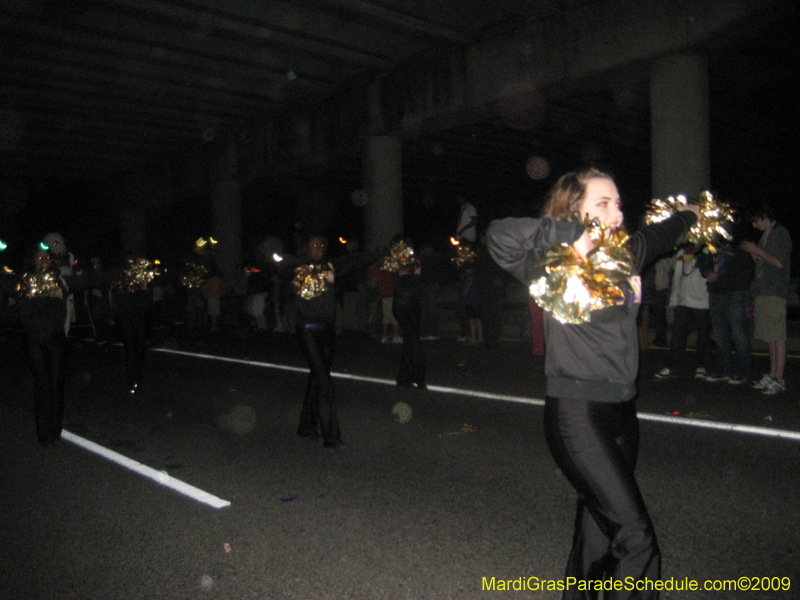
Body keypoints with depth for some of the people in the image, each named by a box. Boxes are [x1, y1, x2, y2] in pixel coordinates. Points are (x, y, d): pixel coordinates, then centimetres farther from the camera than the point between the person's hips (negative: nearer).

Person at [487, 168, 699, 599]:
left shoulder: (625, 255, 10)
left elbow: (656, 237, 33)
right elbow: (500, 236, -29)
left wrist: (689, 216, 50)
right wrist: (571, 235, -24)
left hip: (622, 411, 7)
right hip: (577, 414, -7)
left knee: (599, 532, 17)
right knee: (636, 539, -11)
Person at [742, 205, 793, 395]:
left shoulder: (780, 233, -6)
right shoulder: (765, 235, 20)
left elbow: (779, 262, -15)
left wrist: (758, 250, -7)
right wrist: (752, 252, 9)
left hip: (775, 293, -9)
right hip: (763, 291, 9)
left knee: (778, 337, -9)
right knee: (770, 336, 11)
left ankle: (778, 379, -8)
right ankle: (772, 376, 16)